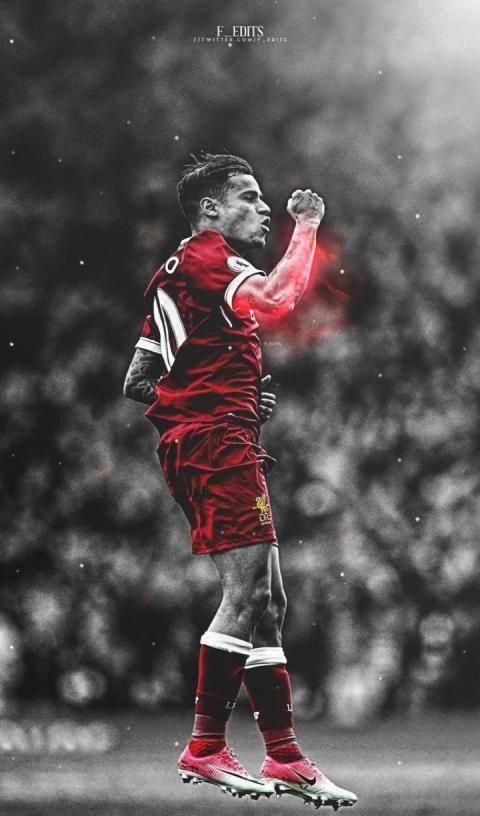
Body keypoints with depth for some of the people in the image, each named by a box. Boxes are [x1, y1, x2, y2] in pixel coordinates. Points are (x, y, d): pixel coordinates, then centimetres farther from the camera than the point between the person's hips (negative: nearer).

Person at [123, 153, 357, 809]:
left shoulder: (174, 276, 24)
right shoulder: (207, 260, -7)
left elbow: (138, 381, 25)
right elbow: (277, 298, -26)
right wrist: (306, 225, -12)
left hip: (190, 445, 11)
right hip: (219, 441, -11)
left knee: (267, 601, 9)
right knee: (247, 593, -14)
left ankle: (284, 756, 8)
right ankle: (205, 748, -13)